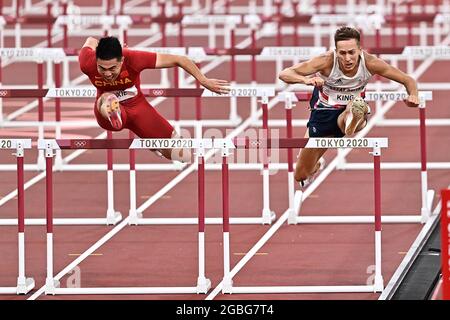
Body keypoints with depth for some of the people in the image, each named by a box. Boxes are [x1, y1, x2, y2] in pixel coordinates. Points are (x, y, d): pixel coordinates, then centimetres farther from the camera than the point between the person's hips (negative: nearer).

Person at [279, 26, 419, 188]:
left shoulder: (369, 62, -24)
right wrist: (306, 79, -57)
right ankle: (317, 165, 45)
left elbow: (408, 80, -15)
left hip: (351, 109, -1)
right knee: (301, 174, 15)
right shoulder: (327, 61, -30)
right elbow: (284, 74, -36)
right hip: (324, 111, 1)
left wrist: (413, 95, -38)